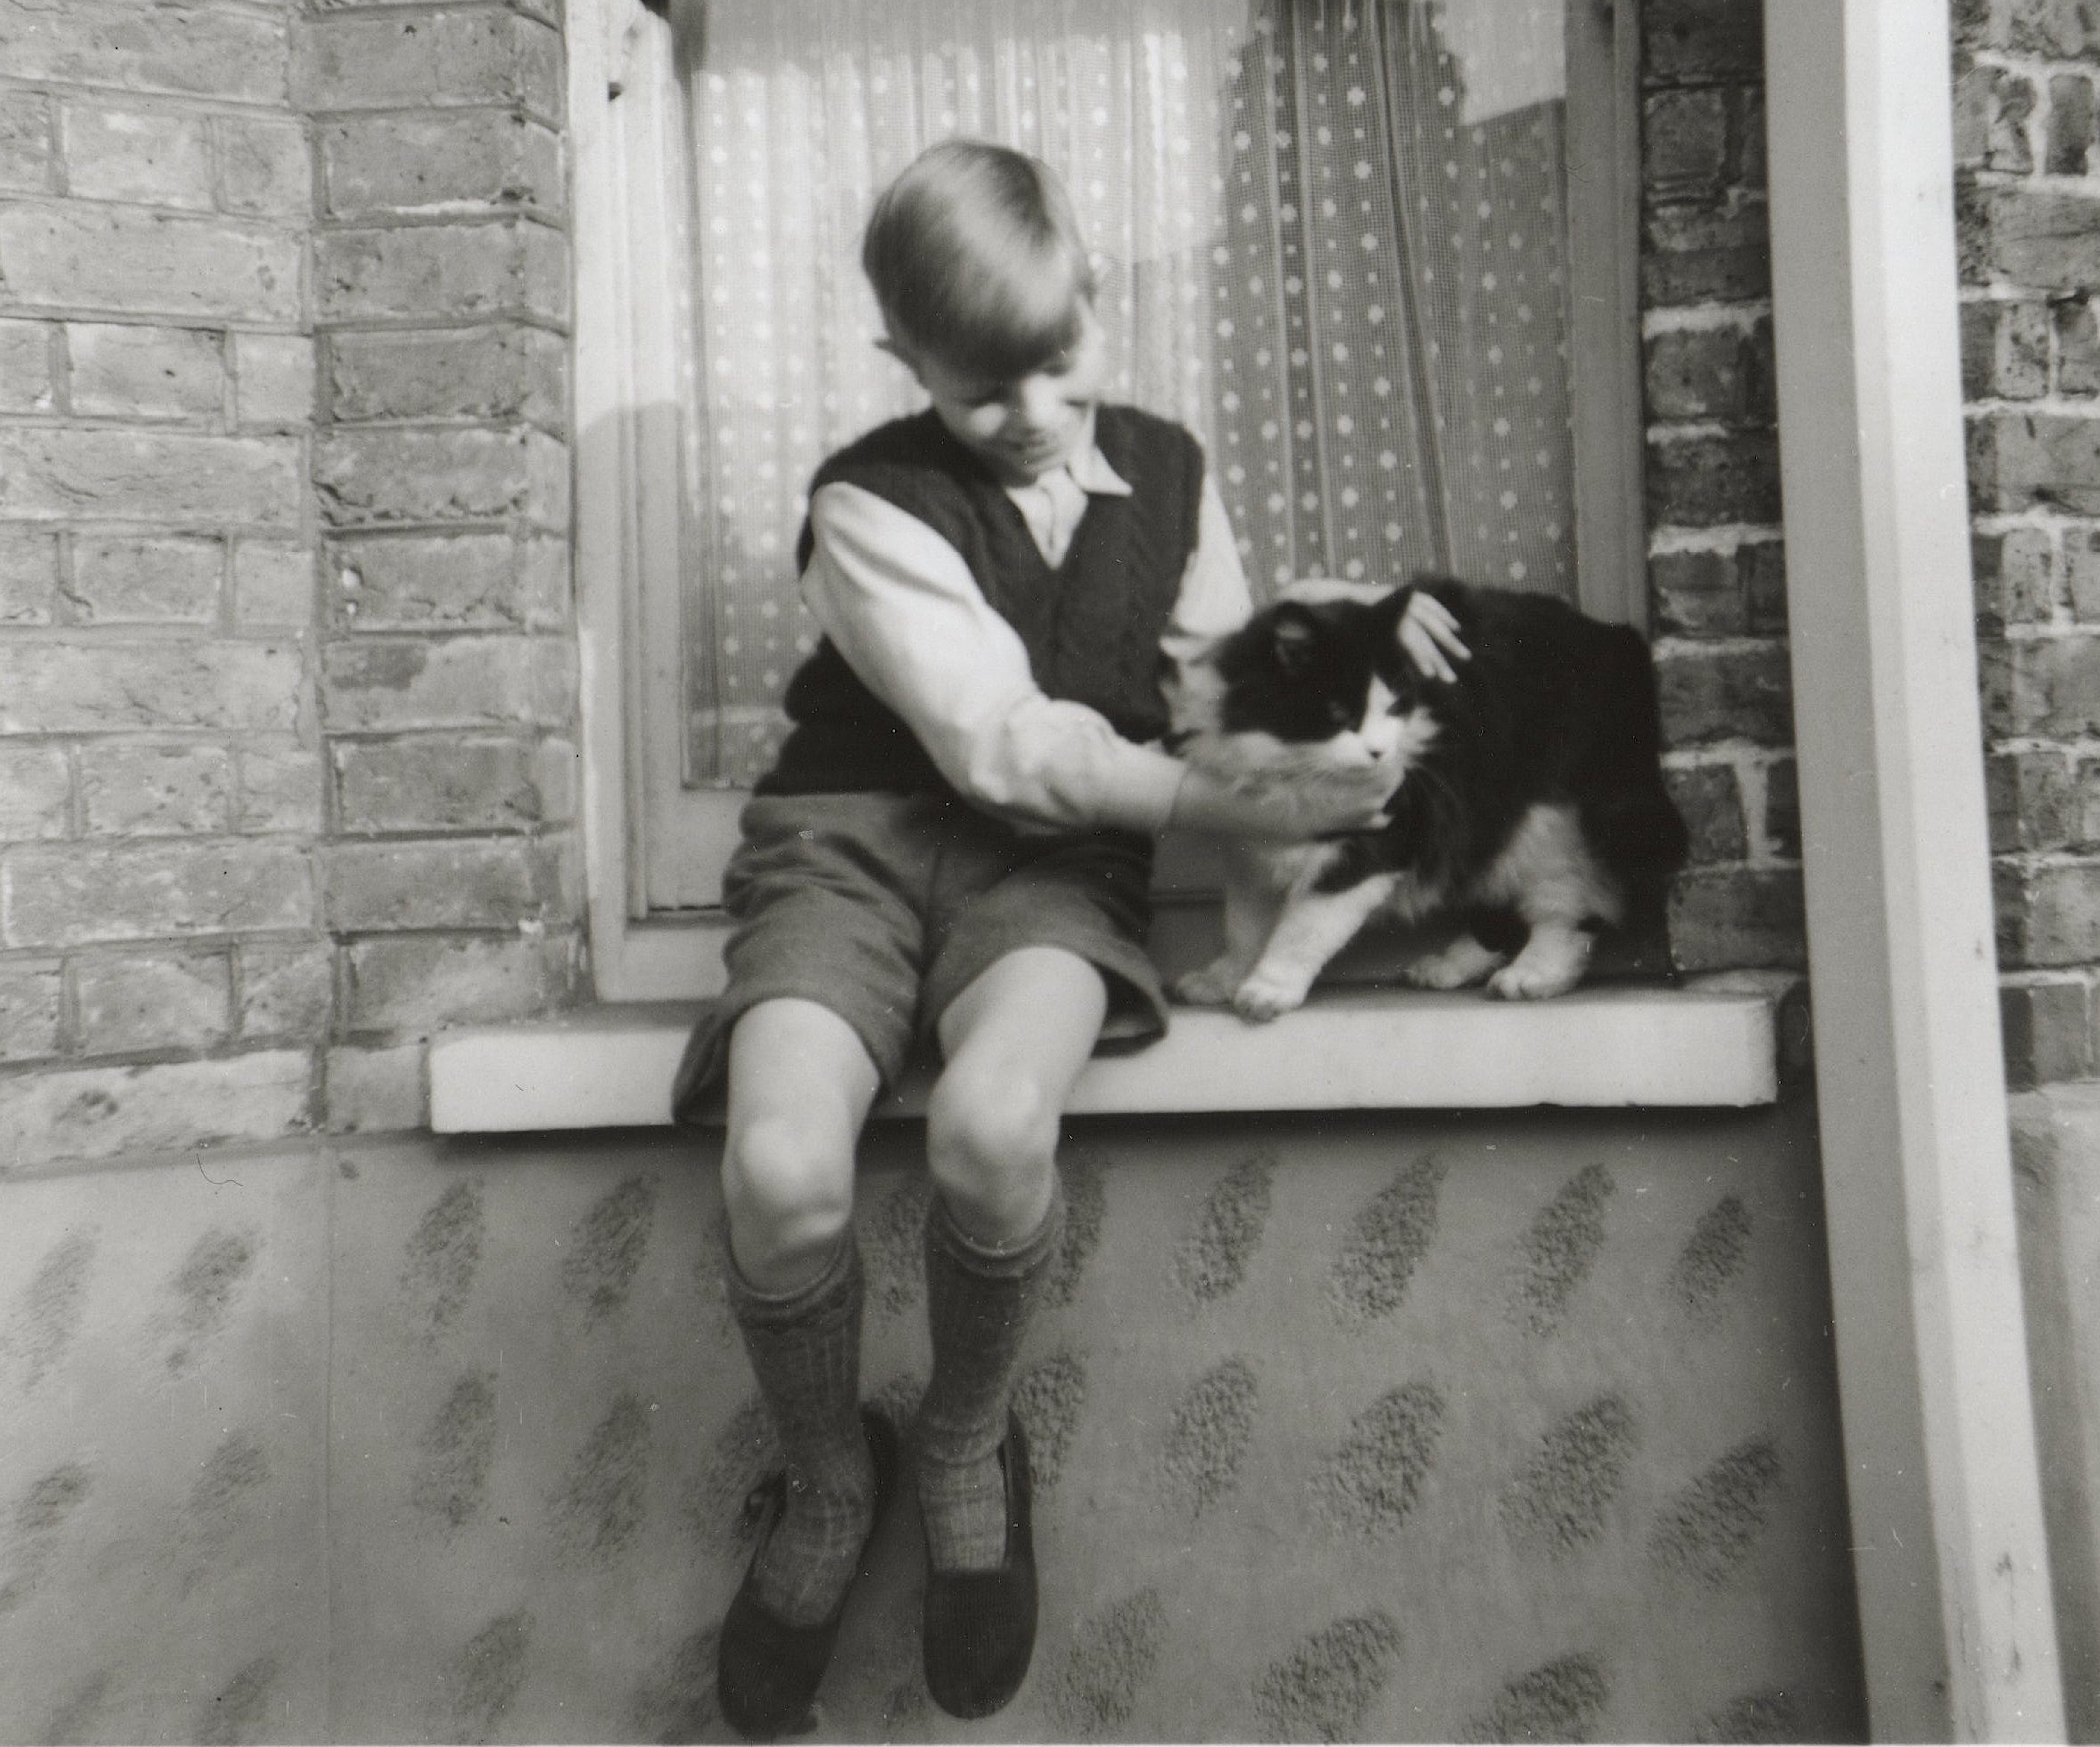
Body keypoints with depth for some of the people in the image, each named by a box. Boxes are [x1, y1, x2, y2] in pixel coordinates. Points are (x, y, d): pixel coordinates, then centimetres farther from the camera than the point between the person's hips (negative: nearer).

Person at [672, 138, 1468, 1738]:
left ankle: (967, 1449, 2)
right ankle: (827, 1482, 7)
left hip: (1054, 860, 2)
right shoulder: (873, 506, -4)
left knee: (995, 1128, -32)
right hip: (856, 836, -1)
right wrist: (1242, 809, -19)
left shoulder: (1168, 470, 12)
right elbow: (1008, 746, -13)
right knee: (781, 1176, -28)